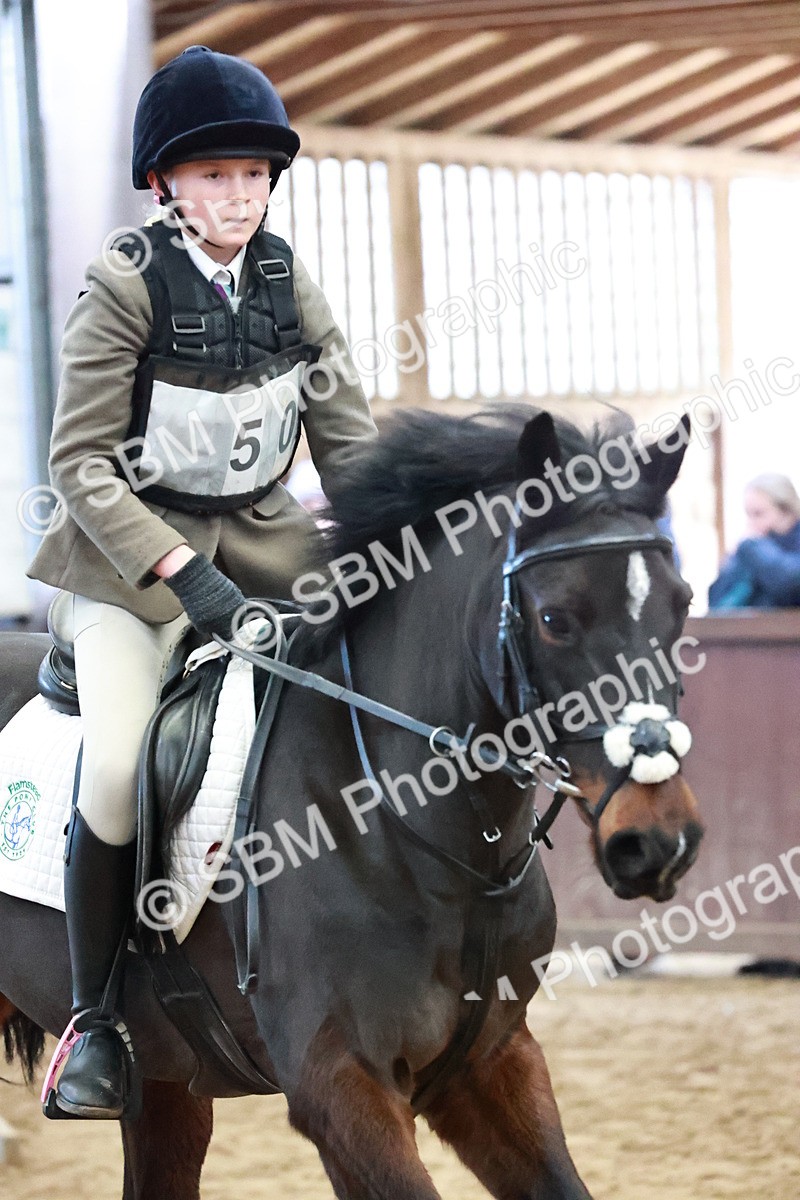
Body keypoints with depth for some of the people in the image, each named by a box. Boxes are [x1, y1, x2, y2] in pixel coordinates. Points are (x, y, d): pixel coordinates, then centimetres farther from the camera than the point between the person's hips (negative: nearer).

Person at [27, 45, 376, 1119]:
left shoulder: (287, 282, 2)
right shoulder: (125, 283, -13)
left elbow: (350, 441, 4)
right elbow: (81, 464, -16)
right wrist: (185, 577, -26)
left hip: (259, 537, 5)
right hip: (133, 548, -5)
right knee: (119, 770, -24)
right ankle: (95, 1019, -7)